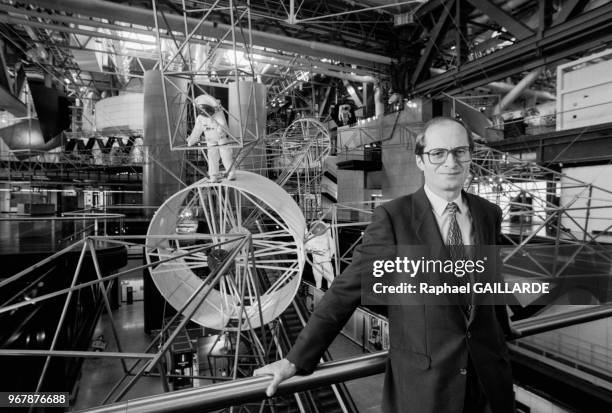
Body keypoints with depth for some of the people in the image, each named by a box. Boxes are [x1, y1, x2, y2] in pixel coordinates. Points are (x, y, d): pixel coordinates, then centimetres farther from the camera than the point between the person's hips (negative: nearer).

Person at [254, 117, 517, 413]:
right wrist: (297, 359, -18)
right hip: (422, 376, -4)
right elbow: (348, 287, -18)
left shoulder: (489, 213, 0)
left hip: (488, 369, 5)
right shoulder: (392, 217, -16)